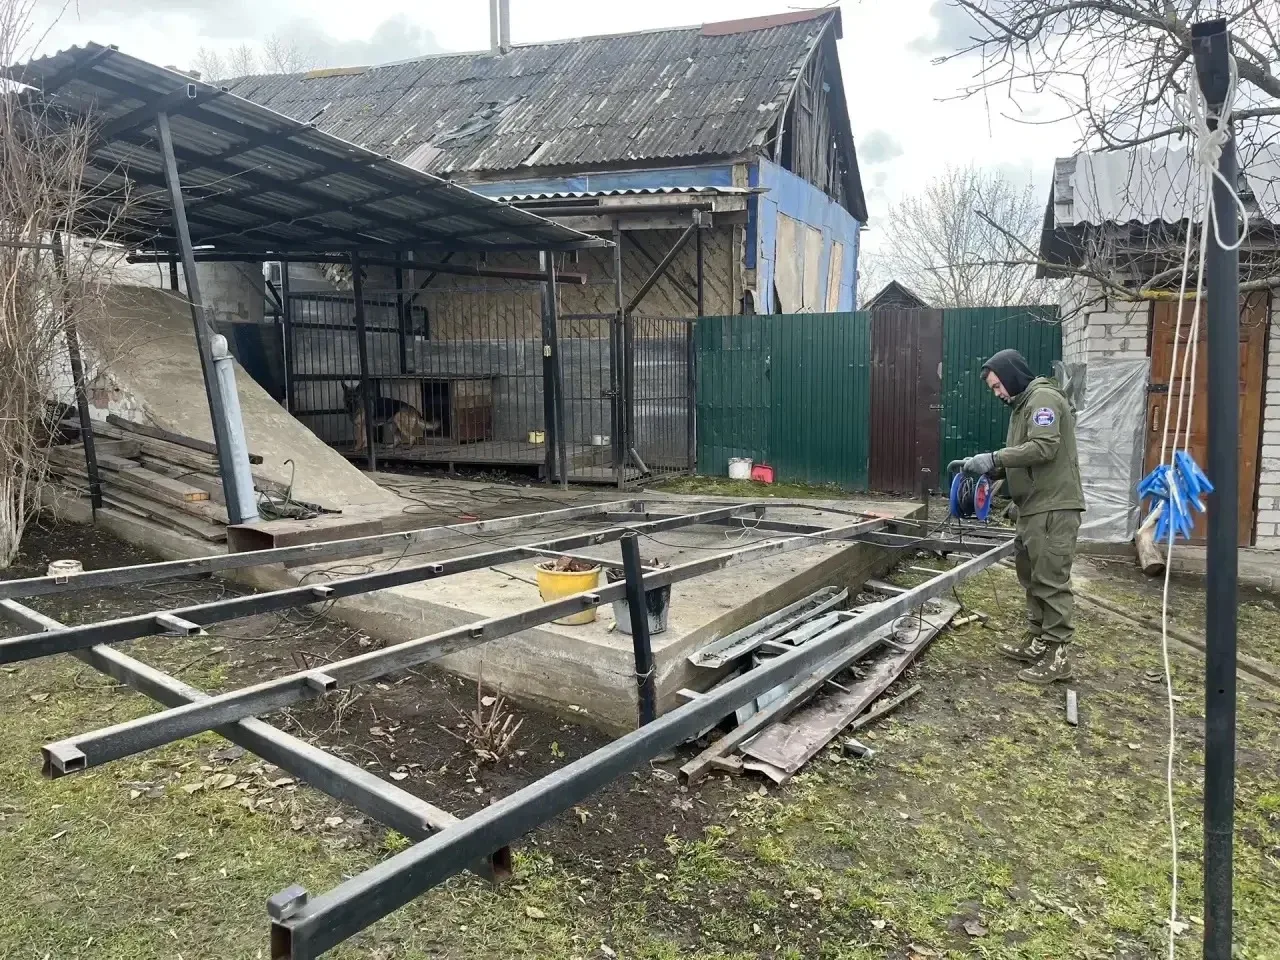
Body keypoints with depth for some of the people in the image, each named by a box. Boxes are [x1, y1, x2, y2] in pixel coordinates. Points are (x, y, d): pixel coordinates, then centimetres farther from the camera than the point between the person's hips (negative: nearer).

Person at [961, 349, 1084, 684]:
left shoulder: (1043, 397, -11)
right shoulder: (1025, 403, 21)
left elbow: (1043, 448, -24)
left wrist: (994, 458, -23)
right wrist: (993, 469, 7)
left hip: (1054, 507, -10)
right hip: (1035, 507, 10)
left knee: (1051, 580, -7)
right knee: (1032, 576, 15)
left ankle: (1058, 655, -1)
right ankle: (1037, 641, 24)